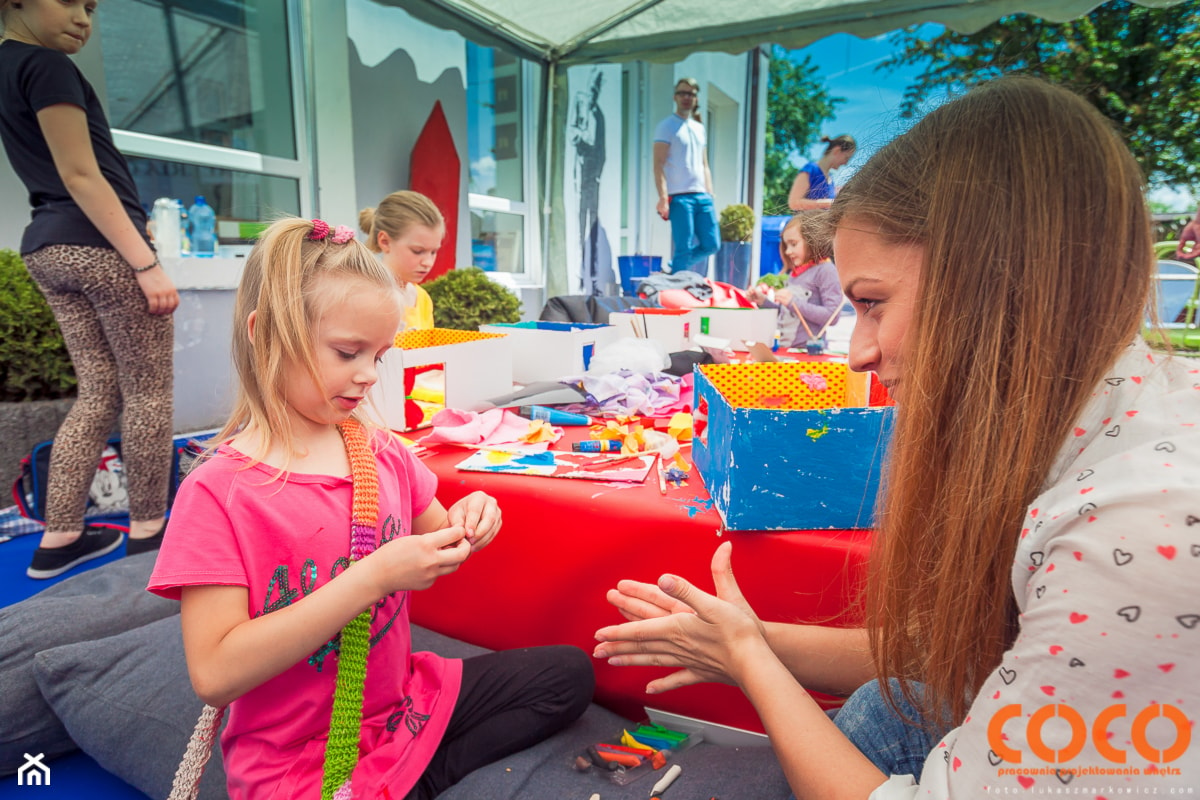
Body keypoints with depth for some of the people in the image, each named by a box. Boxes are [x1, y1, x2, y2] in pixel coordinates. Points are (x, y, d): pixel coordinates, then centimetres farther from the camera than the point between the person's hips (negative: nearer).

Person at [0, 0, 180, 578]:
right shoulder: (46, 65, -8)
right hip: (101, 246, -9)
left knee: (99, 394, 11)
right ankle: (147, 531, 7)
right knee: (147, 393, -1)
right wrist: (147, 264, -20)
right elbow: (80, 177, -17)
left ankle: (58, 539, 13)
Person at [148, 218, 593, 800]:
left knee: (570, 673, 7)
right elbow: (214, 675, -22)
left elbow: (427, 545, 13)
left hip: (405, 699, 7)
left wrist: (461, 526, -11)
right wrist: (374, 576, -29)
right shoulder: (217, 492, -17)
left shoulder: (383, 455, -1)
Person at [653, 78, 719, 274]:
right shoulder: (666, 126, 1)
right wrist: (663, 197, -18)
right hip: (679, 197, -7)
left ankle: (674, 272, 16)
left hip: (702, 196, 7)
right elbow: (658, 164, -8)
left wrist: (710, 195, 14)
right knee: (684, 248, -8)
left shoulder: (699, 128, 21)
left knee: (711, 245, 4)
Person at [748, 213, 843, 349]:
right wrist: (763, 301, 11)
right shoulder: (794, 272, 16)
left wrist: (795, 303, -15)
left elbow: (832, 316, -13)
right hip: (784, 348, 7)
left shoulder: (825, 270, -5)